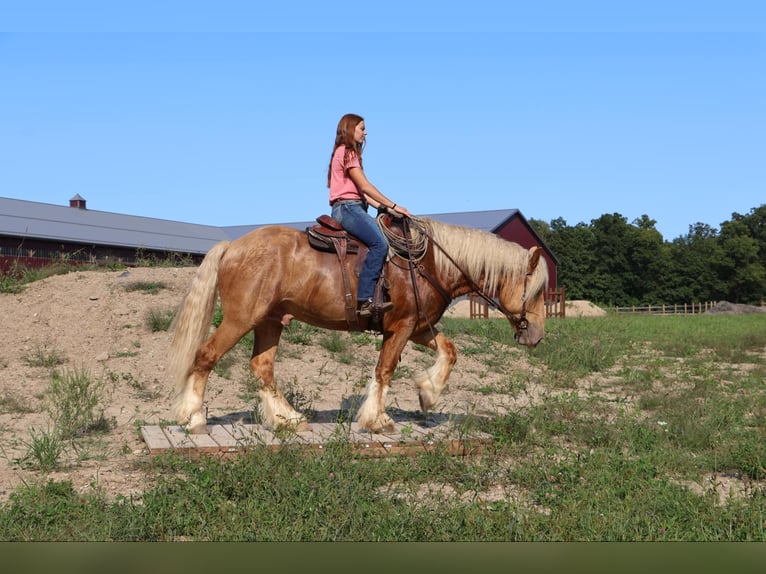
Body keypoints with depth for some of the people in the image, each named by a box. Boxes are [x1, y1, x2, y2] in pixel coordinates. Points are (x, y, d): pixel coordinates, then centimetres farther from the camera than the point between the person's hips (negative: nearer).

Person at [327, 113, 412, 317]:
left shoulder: (347, 153, 26)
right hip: (347, 207, -10)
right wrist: (393, 206, -10)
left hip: (351, 208, 10)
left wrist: (384, 207, 7)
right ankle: (364, 300, -31)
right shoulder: (346, 152, -5)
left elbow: (360, 192, 19)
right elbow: (365, 186, -12)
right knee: (379, 243, -26)